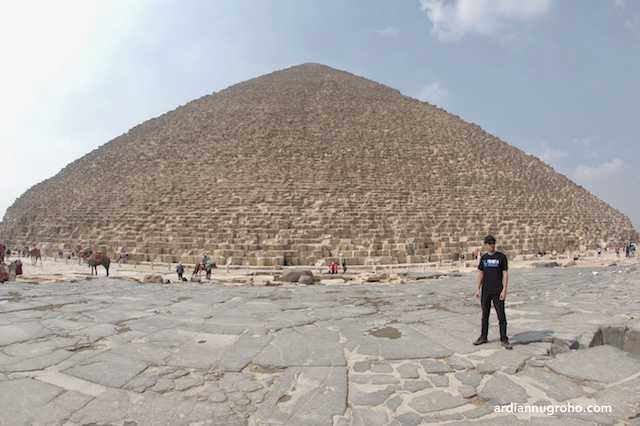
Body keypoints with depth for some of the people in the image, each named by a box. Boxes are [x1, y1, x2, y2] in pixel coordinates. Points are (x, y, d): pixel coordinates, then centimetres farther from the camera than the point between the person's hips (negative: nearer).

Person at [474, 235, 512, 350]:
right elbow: (480, 274, 10)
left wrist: (504, 290, -13)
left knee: (501, 316, -2)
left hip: (497, 292, -4)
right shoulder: (483, 257, 7)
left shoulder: (501, 256, -3)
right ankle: (483, 337, 24)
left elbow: (505, 274, -6)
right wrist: (477, 289, 4)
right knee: (485, 315, 12)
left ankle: (504, 340, 8)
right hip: (485, 291, 4)